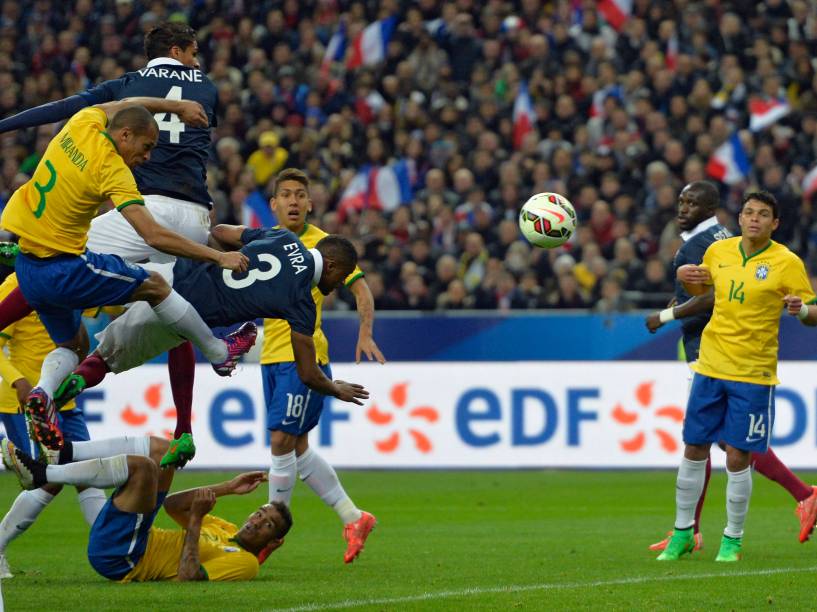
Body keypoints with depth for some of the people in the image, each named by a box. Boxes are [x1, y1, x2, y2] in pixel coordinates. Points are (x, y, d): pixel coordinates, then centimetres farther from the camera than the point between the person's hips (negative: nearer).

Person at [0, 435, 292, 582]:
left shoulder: (245, 562, -6)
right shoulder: (225, 531, 22)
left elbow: (188, 576, -21)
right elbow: (172, 505, 25)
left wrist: (195, 520, -19)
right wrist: (228, 487, 21)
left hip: (119, 559, -9)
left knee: (141, 465, -26)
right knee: (160, 449, 11)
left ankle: (39, 474, -19)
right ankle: (61, 452, -1)